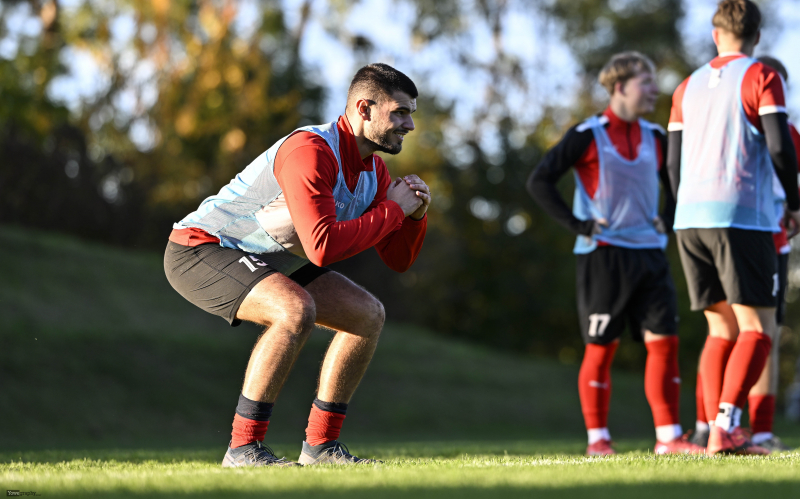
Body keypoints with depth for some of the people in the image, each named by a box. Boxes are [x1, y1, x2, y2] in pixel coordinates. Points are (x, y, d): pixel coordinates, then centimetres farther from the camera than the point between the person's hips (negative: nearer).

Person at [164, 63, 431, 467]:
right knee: (296, 309, -34)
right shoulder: (311, 151, -28)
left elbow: (398, 260, 7)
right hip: (198, 249, -10)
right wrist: (392, 210, -27)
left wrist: (415, 214, -12)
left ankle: (320, 444, 9)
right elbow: (323, 246, -38)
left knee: (368, 314, 3)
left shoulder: (374, 170, 2)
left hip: (266, 262, 10)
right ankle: (244, 448, -25)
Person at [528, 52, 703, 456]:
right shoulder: (587, 135, -5)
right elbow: (539, 182, -6)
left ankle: (668, 437, 2)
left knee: (664, 340, -2)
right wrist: (578, 226, -9)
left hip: (649, 254, 5)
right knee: (601, 347, -2)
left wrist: (666, 221, 11)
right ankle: (597, 438, 7)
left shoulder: (654, 138, 12)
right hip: (603, 255, -5)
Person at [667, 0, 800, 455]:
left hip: (691, 217, 6)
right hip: (742, 215, -6)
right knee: (758, 329, -4)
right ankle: (725, 426, -20)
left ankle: (719, 431, 3)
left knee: (722, 328, 11)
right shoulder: (761, 77, 0)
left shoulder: (688, 87, 17)